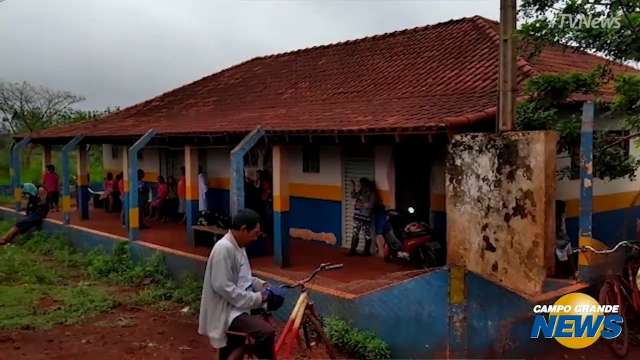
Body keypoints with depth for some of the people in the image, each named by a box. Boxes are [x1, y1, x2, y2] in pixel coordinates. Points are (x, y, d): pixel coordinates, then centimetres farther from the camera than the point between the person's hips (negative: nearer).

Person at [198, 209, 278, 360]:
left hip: (236, 305, 11)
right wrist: (257, 298, -22)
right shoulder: (224, 249, -23)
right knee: (267, 332, -26)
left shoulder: (238, 246, 9)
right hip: (226, 310, -11)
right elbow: (223, 288, -27)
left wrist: (262, 286, 5)